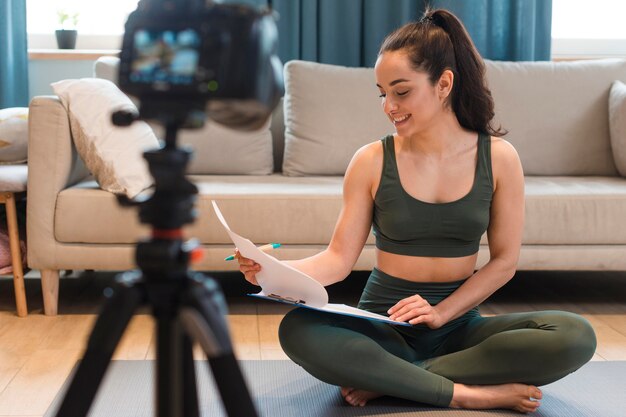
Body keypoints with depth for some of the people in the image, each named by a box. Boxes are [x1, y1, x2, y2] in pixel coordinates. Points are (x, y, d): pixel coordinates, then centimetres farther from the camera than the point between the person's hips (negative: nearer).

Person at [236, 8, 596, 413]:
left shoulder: (498, 157, -3)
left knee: (576, 336, -25)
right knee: (297, 331, -31)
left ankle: (386, 379, -21)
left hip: (459, 325, 1)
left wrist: (442, 312, -12)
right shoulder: (372, 161, -4)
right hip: (384, 325, -1)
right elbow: (339, 258, -5)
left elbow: (504, 261, 0)